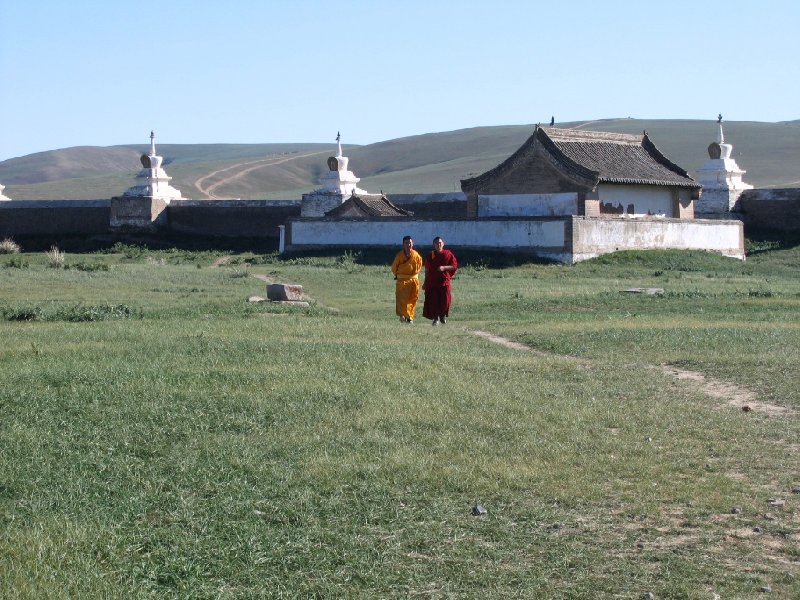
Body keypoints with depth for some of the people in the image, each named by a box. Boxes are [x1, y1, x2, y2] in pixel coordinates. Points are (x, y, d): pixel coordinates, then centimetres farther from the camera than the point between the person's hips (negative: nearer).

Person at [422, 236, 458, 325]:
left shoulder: (448, 254, 4)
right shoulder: (430, 256, 9)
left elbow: (455, 266, 2)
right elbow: (427, 270, 12)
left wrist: (444, 267, -13)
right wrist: (425, 283, 12)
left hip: (444, 281, -1)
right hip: (432, 282, 1)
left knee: (445, 300, -5)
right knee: (433, 301, -5)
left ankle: (443, 315, 20)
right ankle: (435, 319, 7)